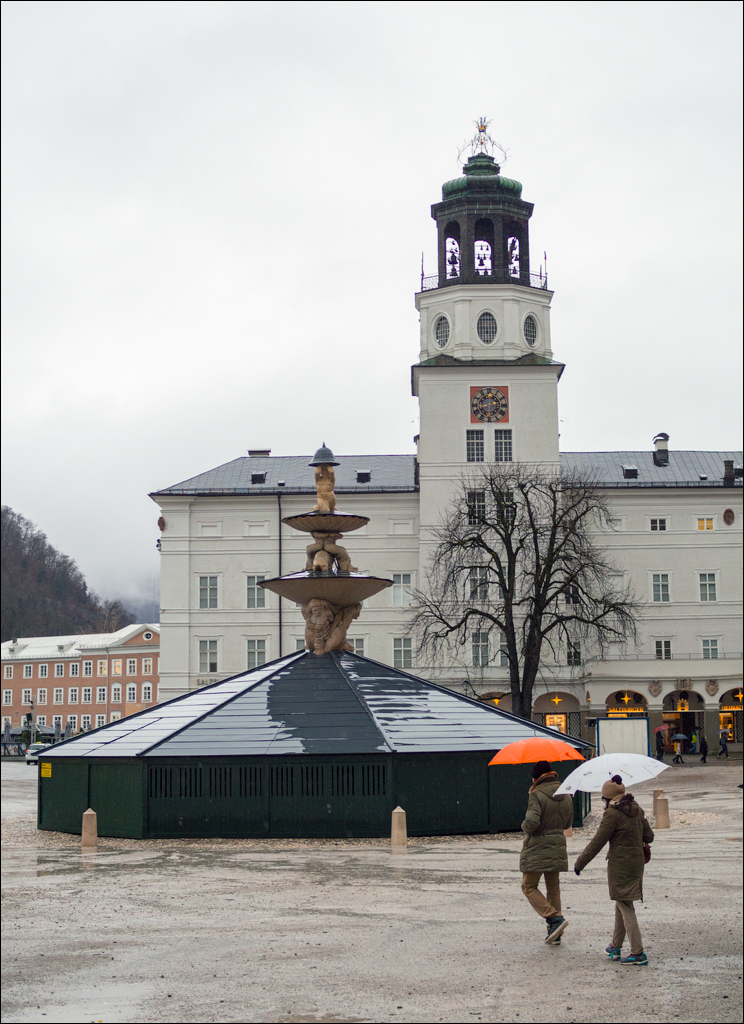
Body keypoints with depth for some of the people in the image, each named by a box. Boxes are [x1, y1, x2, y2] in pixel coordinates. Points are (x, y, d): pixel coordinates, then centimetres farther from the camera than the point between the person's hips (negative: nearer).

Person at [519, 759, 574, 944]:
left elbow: (532, 821, -26)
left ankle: (555, 918, -11)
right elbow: (568, 823, 15)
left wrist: (525, 828, -6)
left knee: (529, 887, 5)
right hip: (558, 846, 7)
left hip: (536, 847, -7)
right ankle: (555, 931, 14)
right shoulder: (565, 796, 6)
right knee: (553, 888, 16)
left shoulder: (537, 795, -16)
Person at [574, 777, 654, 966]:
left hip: (620, 864, -8)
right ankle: (615, 947, 29)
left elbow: (597, 842, -12)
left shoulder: (612, 814, -14)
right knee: (622, 905, 19)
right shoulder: (637, 810, 7)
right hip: (637, 862, 8)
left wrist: (579, 863, -3)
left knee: (625, 907, -3)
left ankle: (638, 953, -6)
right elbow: (649, 837, 12)